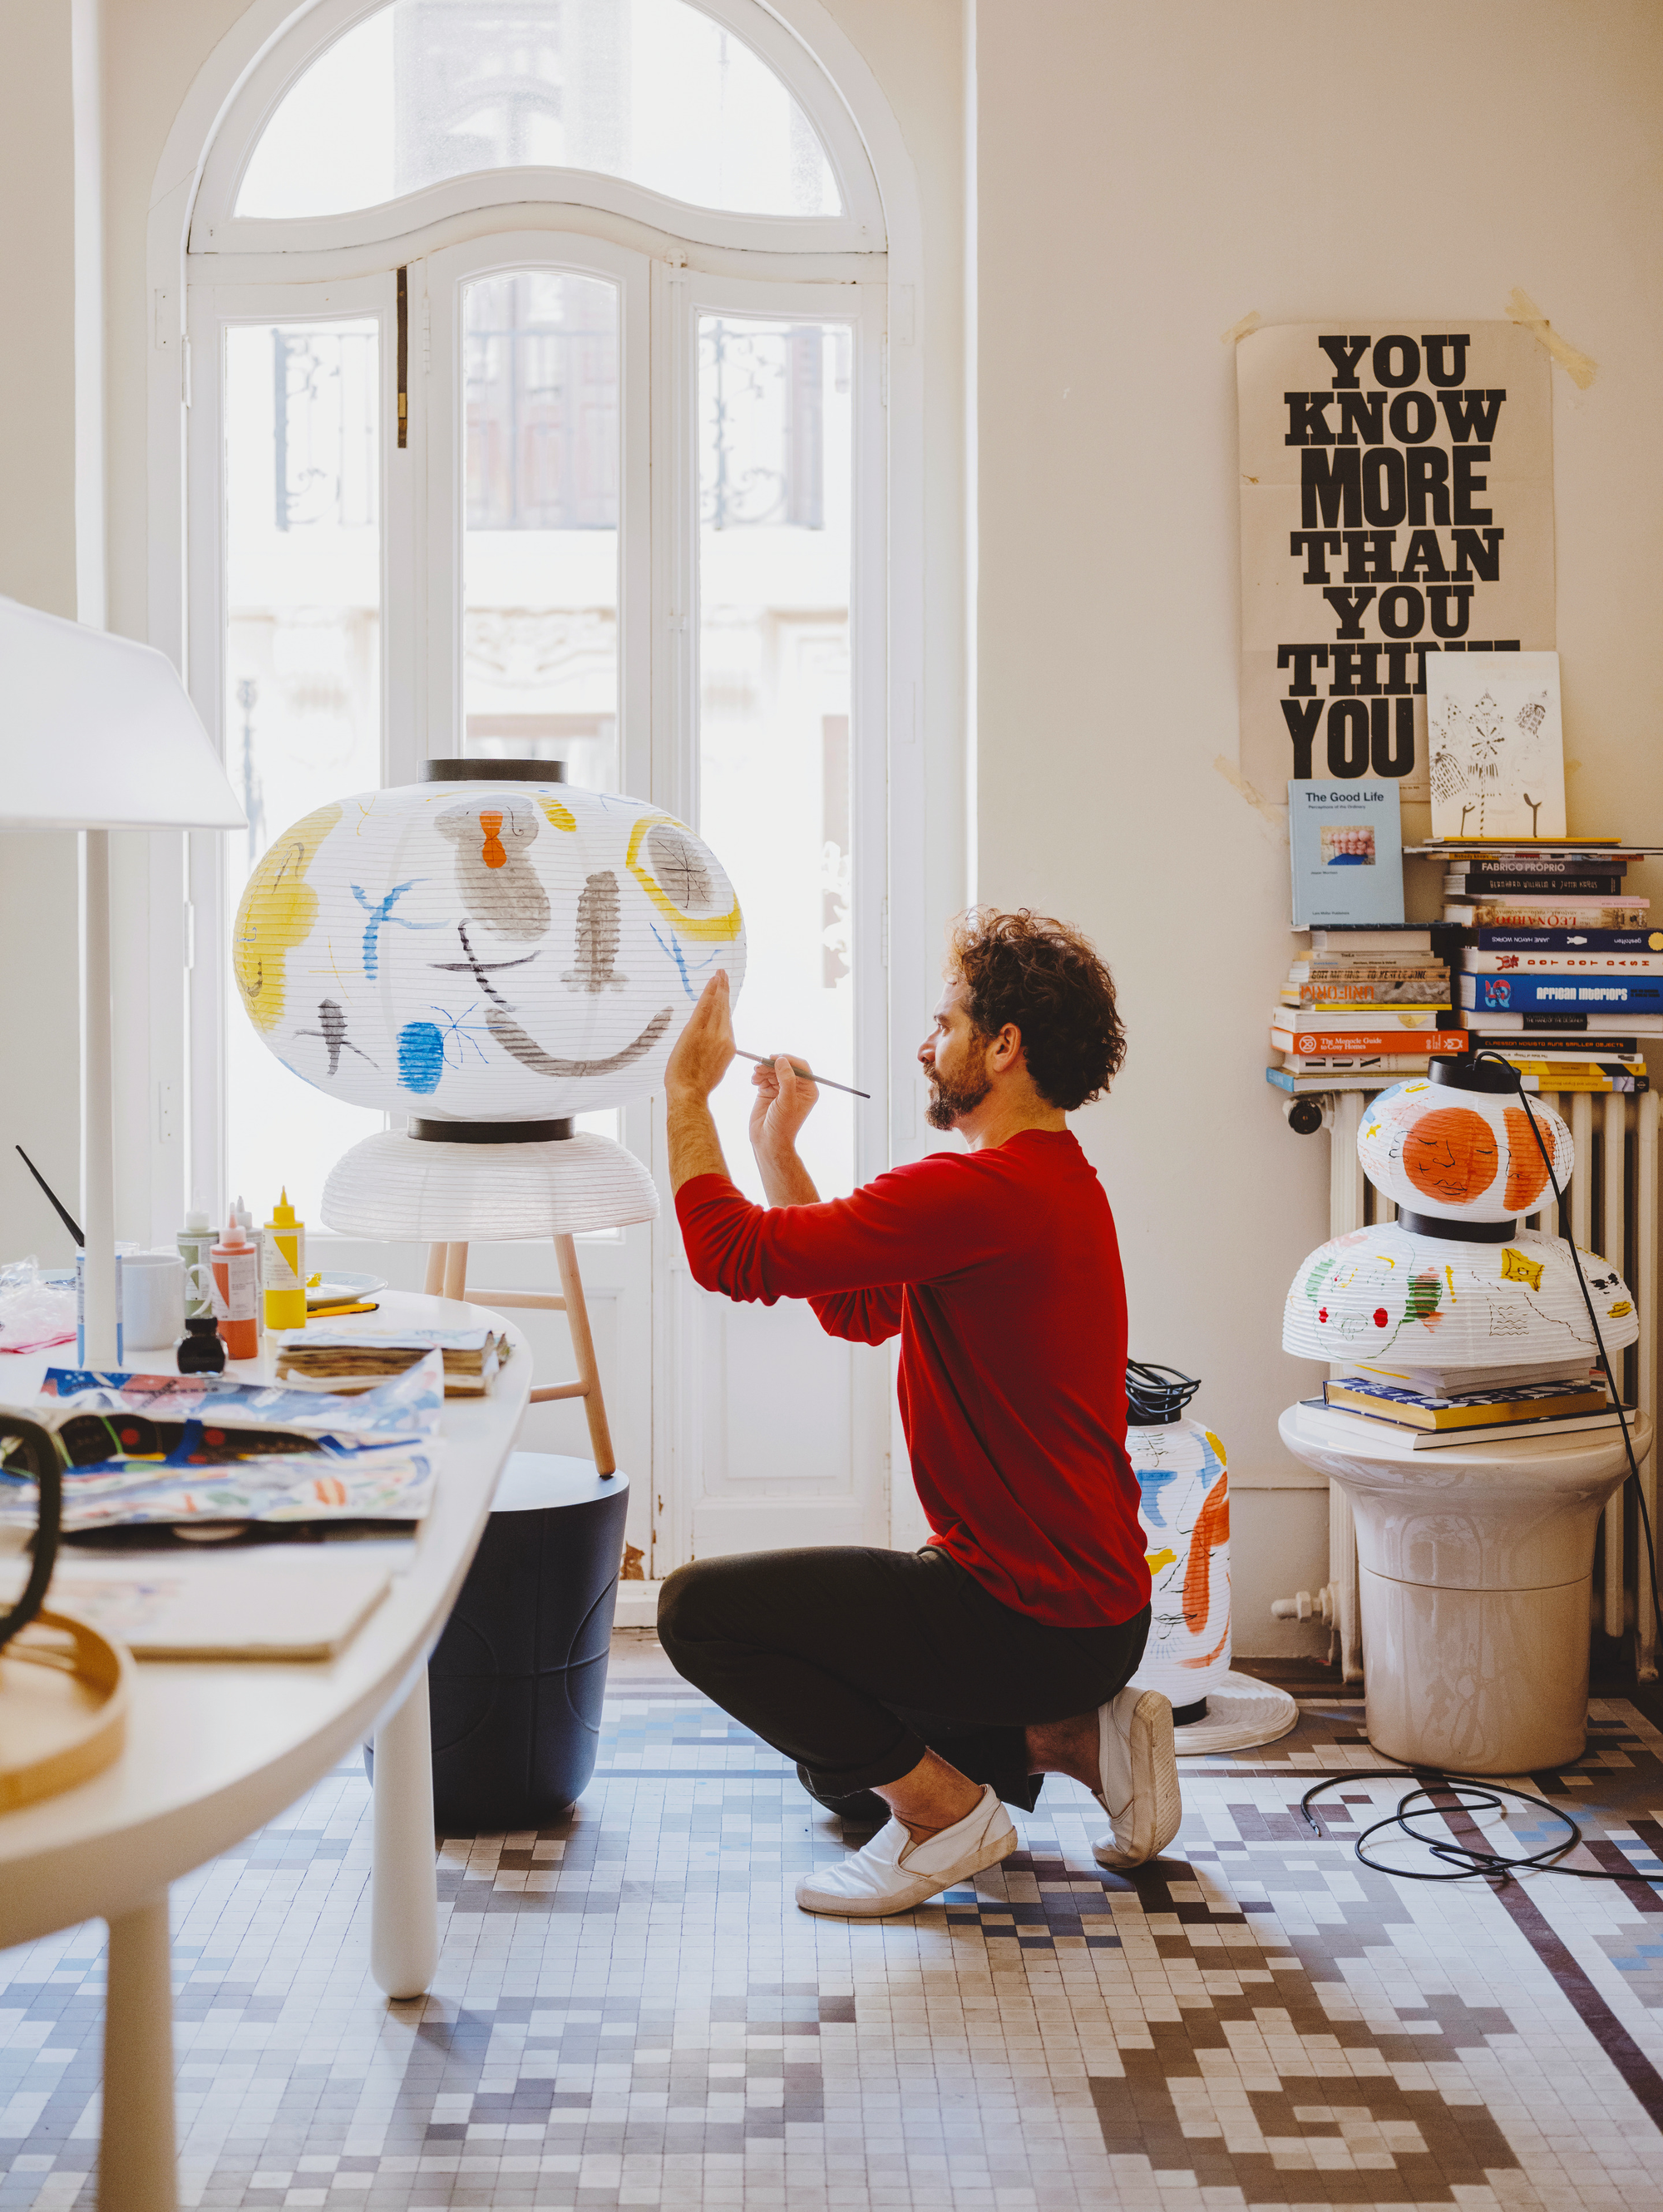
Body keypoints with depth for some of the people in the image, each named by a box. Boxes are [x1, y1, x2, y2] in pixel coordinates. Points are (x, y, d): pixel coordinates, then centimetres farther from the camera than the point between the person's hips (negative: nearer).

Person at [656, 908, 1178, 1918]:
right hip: (1091, 1604, 11)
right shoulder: (1053, 1180, 11)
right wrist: (779, 1146, 14)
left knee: (702, 1607, -13)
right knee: (837, 1761, 27)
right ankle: (1079, 1737, 15)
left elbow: (735, 1253, -23)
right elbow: (858, 1308, 18)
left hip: (1034, 1621, -11)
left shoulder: (981, 1193, -24)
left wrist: (689, 1092, -8)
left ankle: (943, 1808, -5)